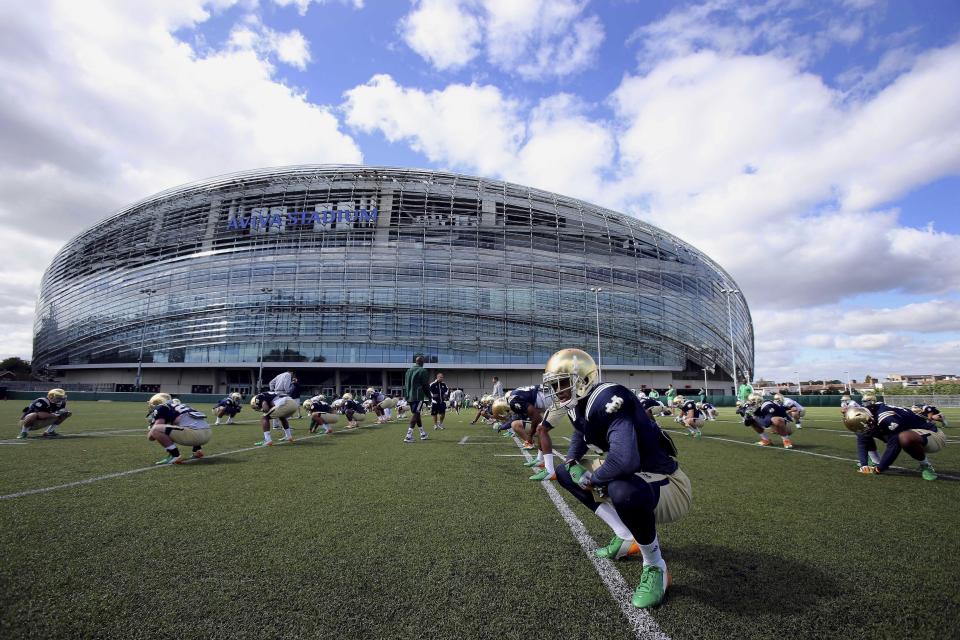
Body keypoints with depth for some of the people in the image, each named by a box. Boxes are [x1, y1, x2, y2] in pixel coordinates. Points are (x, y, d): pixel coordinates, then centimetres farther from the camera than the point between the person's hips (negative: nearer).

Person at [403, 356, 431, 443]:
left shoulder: (408, 371, 14)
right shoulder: (422, 371, -8)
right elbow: (426, 385, -7)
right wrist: (429, 396, 6)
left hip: (409, 397, 7)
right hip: (418, 396, -7)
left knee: (416, 414, 16)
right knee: (415, 414, -7)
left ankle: (422, 434, 28)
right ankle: (409, 435, -16)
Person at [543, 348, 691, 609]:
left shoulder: (607, 401, -29)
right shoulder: (579, 405, -1)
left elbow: (624, 459, -43)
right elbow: (580, 435, 22)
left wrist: (591, 479, -23)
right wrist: (572, 463, 1)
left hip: (665, 484, -9)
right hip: (632, 478, 9)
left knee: (624, 491, -41)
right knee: (564, 473, 10)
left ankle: (655, 567, -9)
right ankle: (627, 538, 12)